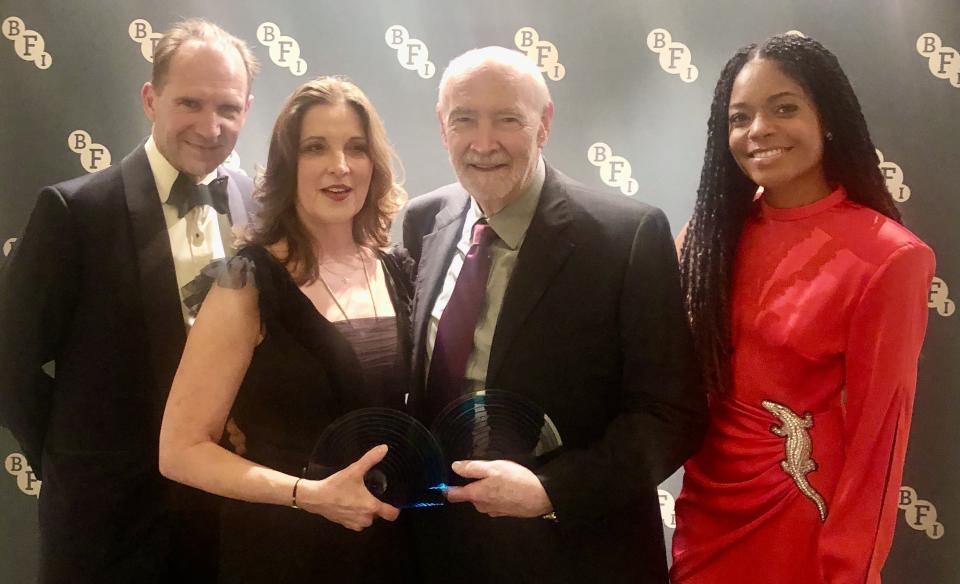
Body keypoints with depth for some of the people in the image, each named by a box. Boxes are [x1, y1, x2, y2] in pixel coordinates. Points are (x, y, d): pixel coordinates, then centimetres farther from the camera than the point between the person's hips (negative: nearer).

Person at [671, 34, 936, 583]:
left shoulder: (887, 257, -17)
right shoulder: (718, 230, -1)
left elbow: (875, 439, -13)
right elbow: (689, 383, 6)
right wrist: (692, 508, -1)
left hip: (801, 525, -5)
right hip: (706, 513, 5)